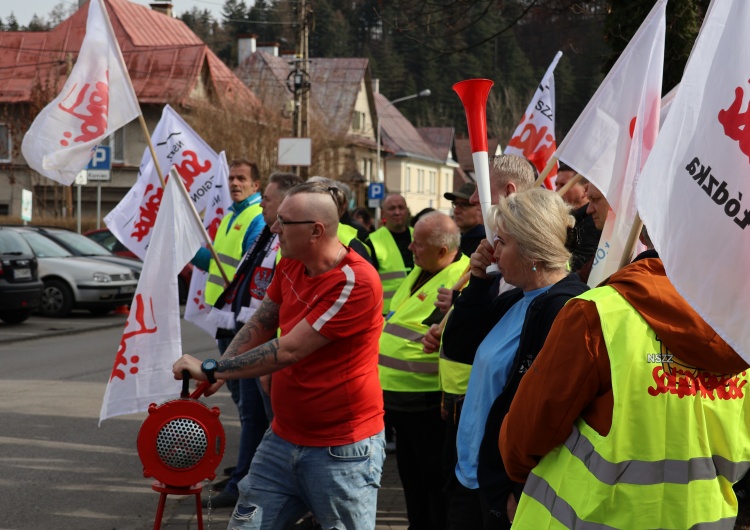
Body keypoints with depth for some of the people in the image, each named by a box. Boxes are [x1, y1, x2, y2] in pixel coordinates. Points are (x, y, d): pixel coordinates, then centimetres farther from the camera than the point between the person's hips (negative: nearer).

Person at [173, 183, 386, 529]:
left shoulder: (356, 282, -23)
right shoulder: (290, 265, 4)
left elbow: (289, 350, -24)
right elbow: (261, 323, 13)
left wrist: (210, 369, -18)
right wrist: (218, 373, -4)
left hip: (343, 449, -8)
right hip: (284, 436, 8)